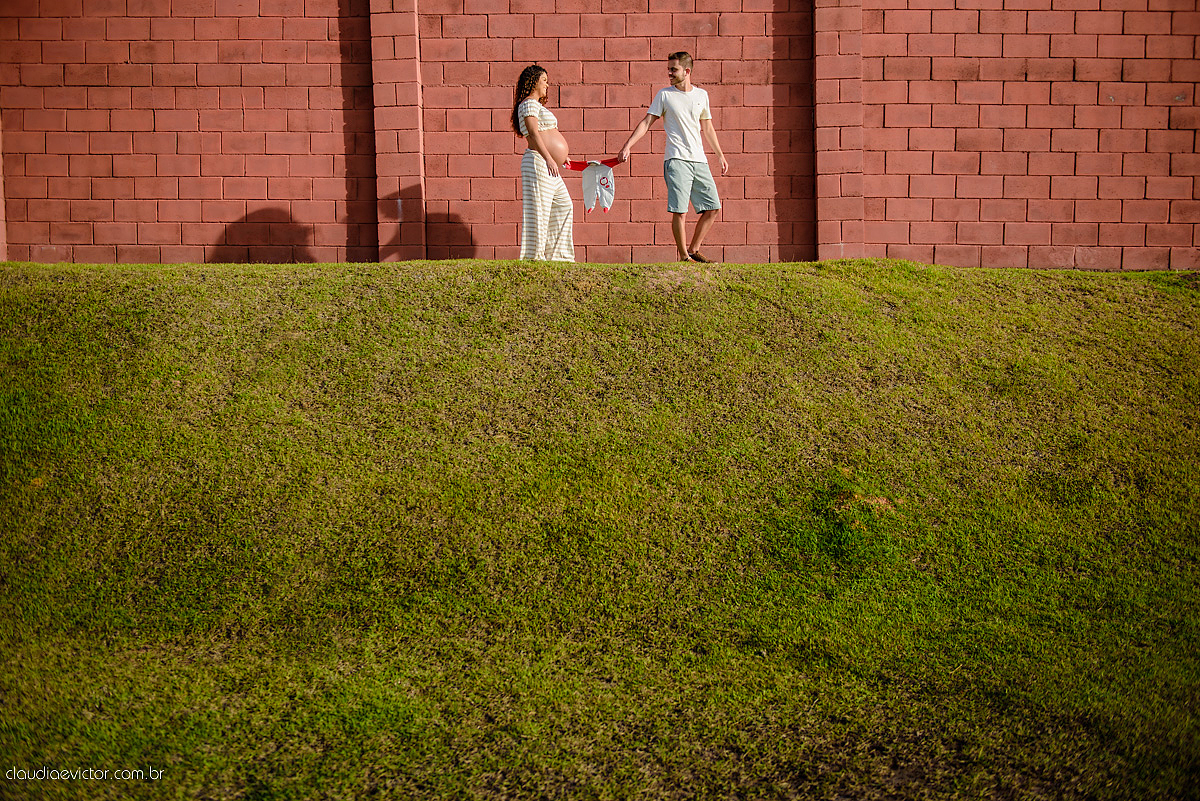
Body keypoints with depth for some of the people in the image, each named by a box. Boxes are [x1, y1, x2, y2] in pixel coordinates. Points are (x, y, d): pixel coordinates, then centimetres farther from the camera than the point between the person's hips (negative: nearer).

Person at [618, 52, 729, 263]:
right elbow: (646, 122, 1)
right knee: (679, 211, -10)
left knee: (713, 207, 1)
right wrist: (627, 146, -9)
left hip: (699, 160, 4)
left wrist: (720, 155, 24)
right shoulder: (664, 95, 3)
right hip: (676, 159, -4)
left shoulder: (701, 95, 13)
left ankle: (694, 250, 14)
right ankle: (683, 256, 0)